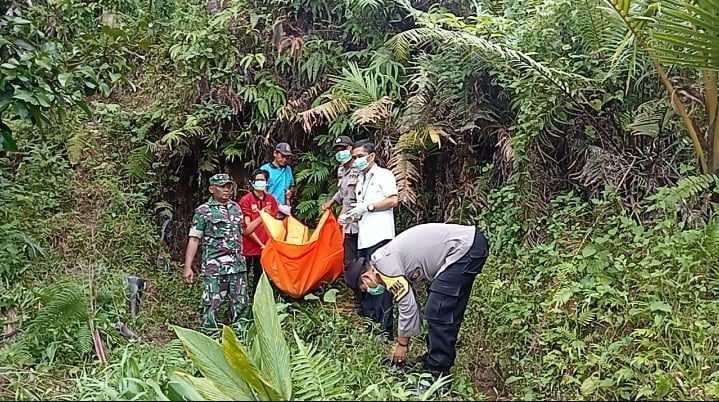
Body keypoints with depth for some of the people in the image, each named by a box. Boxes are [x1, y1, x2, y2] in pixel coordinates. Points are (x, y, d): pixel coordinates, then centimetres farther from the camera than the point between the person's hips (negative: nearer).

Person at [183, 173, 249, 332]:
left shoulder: (236, 208, 15)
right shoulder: (203, 211, -2)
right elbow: (194, 239, -6)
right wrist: (188, 267, -12)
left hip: (238, 266, 5)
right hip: (214, 267, -5)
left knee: (241, 304, 8)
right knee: (212, 305, -5)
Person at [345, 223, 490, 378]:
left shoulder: (384, 265, -12)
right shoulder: (389, 257, 17)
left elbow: (408, 305, -10)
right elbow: (409, 300, 24)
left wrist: (402, 343, 4)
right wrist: (403, 341, 26)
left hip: (464, 248, -10)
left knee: (438, 313, -6)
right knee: (449, 311, 18)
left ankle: (437, 373, 1)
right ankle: (434, 361, 28)